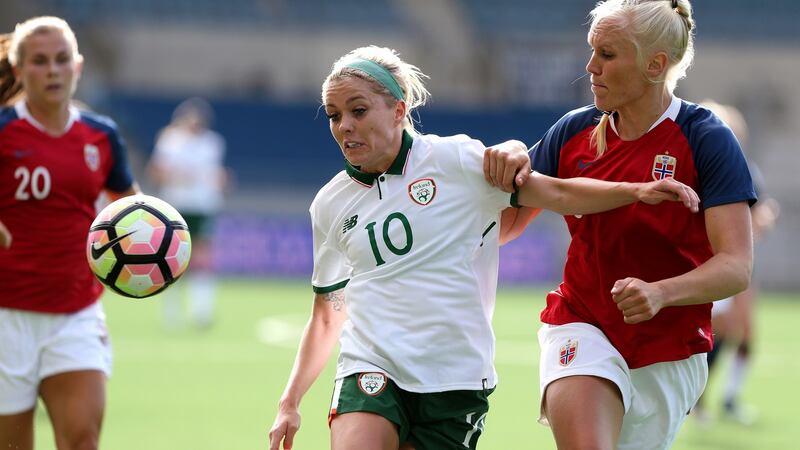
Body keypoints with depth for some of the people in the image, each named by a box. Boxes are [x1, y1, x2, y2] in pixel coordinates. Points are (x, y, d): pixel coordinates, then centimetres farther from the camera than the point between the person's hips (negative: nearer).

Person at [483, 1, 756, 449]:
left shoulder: (707, 139, -11)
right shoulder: (574, 131, 0)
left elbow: (737, 267, -18)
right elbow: (503, 226, 5)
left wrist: (660, 294, -36)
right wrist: (510, 163, -16)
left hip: (668, 353, -1)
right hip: (581, 324, 1)